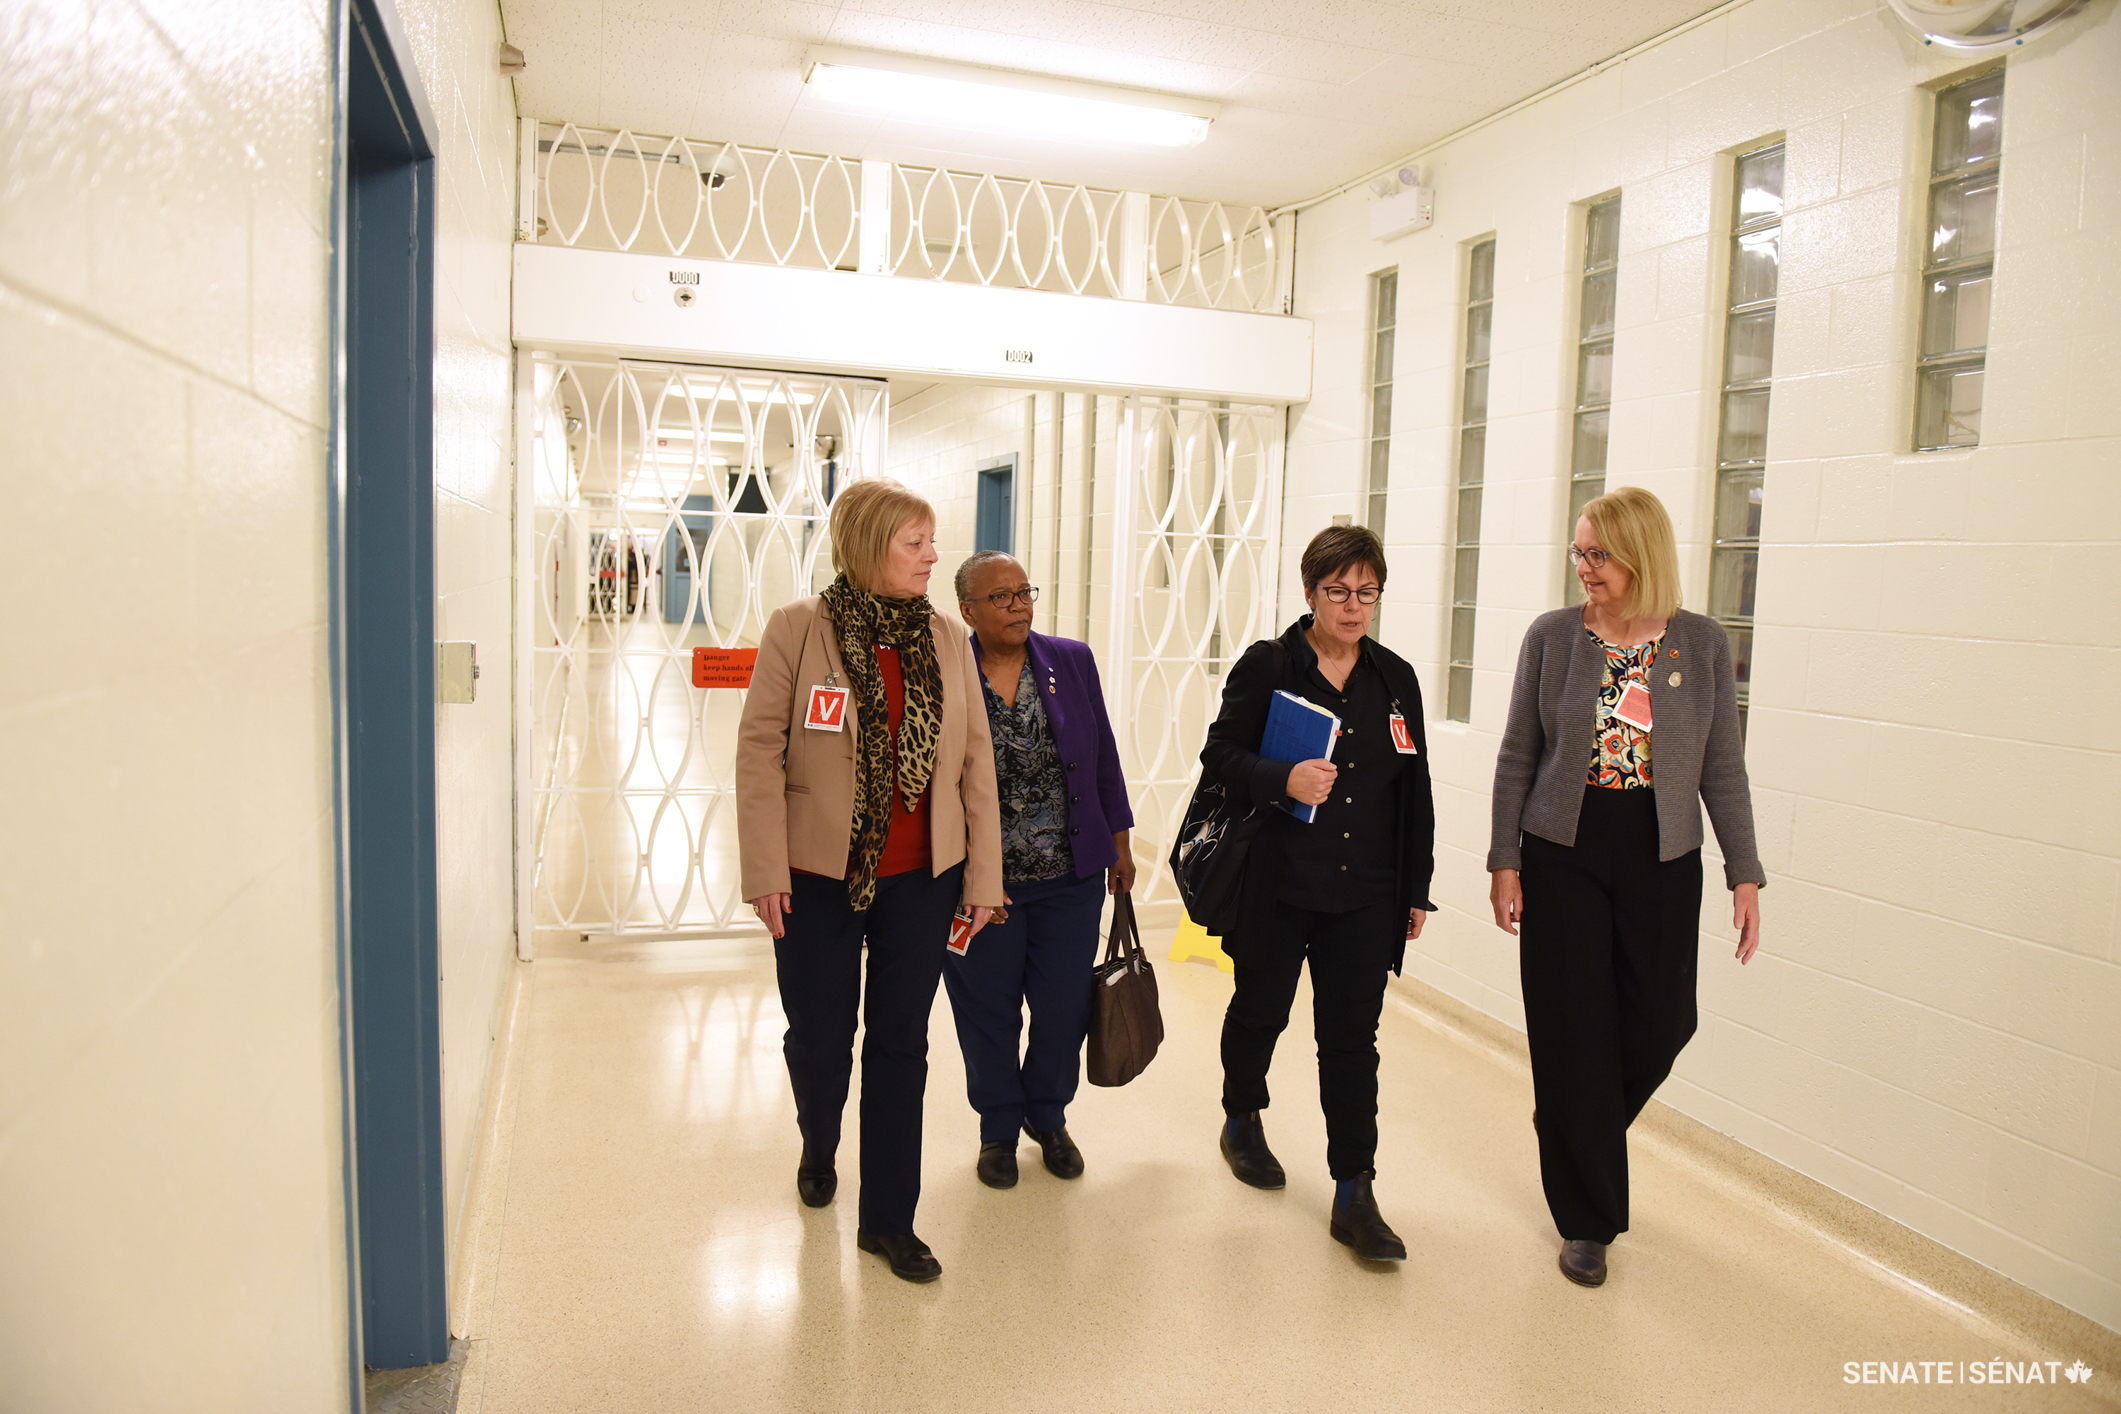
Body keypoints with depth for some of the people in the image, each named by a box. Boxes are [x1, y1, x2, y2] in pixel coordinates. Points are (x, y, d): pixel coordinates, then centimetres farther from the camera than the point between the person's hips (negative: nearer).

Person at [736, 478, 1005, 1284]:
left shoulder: (946, 640, 2)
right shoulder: (798, 630, -7)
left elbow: (975, 760, 4)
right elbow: (761, 750, -7)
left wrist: (983, 874, 2)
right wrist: (765, 871, -10)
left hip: (920, 881, 2)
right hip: (819, 880, -2)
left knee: (902, 1044, 9)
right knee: (819, 1037, 12)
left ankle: (888, 1219, 24)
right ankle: (818, 1150, 46)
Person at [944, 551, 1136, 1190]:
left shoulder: (1073, 661, 2)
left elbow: (1104, 756, 8)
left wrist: (1119, 841, 10)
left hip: (1070, 878, 2)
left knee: (1065, 1007, 9)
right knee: (988, 1012, 11)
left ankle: (1047, 1116, 37)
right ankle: (998, 1128, 35)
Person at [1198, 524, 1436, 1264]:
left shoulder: (1396, 678, 7)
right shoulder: (1266, 665, -3)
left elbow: (1415, 792, 11)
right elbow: (1220, 753, -5)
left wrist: (1416, 889, 10)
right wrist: (1283, 779, -23)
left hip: (1365, 895, 2)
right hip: (1276, 884, -2)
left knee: (1352, 1037, 3)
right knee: (1260, 1010, 16)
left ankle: (1354, 1196, 11)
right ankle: (1242, 1120, 43)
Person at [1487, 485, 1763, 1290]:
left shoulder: (1702, 644, 0)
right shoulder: (1551, 637, -2)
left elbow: (1722, 770, 4)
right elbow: (1517, 758, 1)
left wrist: (1745, 873, -1)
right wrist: (1505, 859, -3)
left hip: (1661, 862, 1)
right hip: (1562, 858, -1)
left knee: (1658, 1027, 5)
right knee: (1573, 1037, 2)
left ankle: (1574, 1130, 39)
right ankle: (1588, 1220, 20)